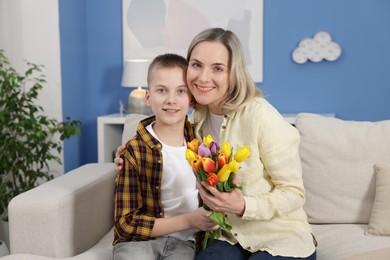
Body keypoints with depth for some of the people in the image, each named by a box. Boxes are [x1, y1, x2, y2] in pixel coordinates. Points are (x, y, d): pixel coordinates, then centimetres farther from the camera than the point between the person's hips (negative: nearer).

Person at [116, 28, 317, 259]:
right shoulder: (198, 118, -1)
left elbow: (294, 193, -13)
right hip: (232, 237, 3)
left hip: (282, 239, -3)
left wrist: (243, 207, -29)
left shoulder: (260, 116, -20)